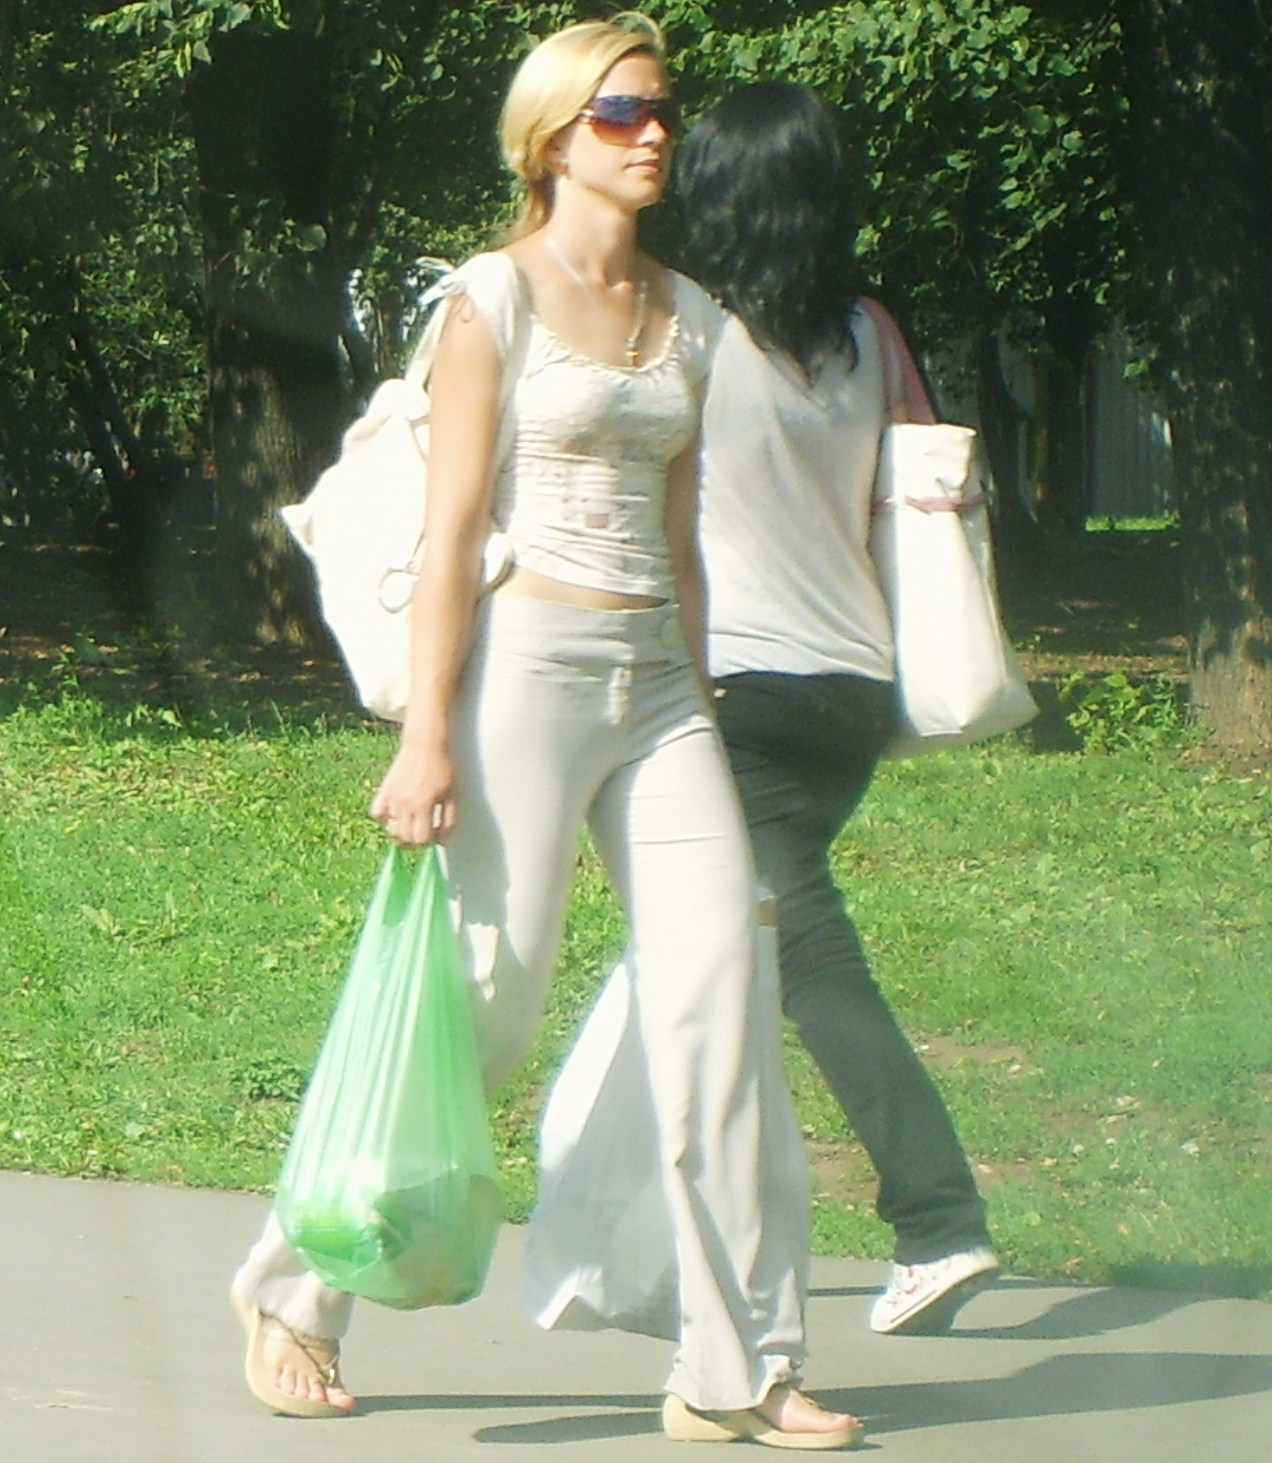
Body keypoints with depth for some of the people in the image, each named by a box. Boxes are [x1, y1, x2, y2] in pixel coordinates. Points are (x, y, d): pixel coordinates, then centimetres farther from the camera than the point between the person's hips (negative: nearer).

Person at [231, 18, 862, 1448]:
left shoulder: (685, 316, 13)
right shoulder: (497, 298, -4)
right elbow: (450, 531, -8)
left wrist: (697, 715, 17)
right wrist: (426, 736, -12)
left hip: (658, 682, 6)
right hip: (530, 662, -6)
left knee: (722, 987, -5)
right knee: (484, 1002, -4)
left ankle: (737, 1367, -1)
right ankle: (294, 1290, 16)